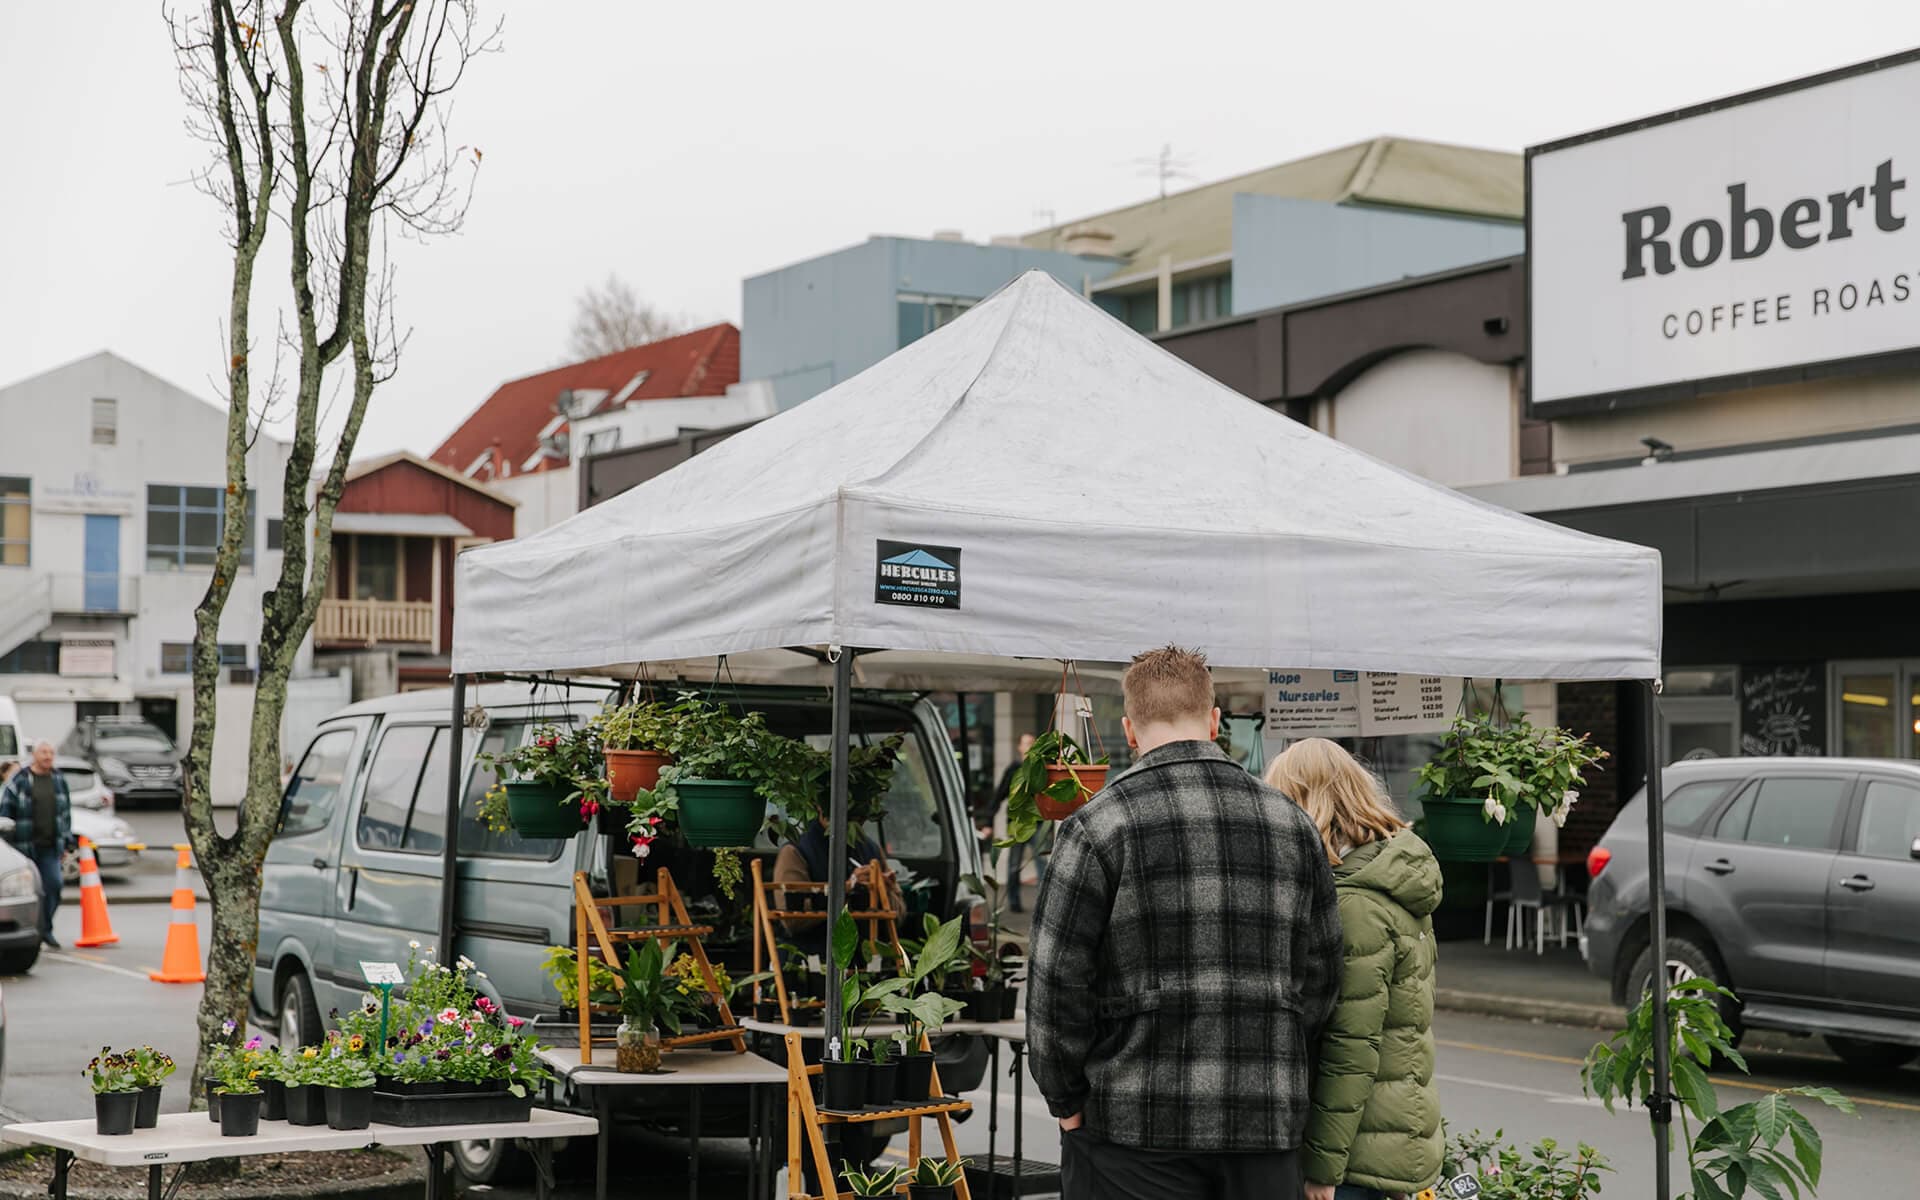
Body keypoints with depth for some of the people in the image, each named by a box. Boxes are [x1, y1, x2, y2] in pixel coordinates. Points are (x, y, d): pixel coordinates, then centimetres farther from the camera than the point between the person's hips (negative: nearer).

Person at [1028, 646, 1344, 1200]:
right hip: (1269, 1130, 4)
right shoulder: (1292, 823, 9)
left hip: (1133, 1133, -4)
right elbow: (1321, 979, 12)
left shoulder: (1097, 827, -6)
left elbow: (1058, 983, -7)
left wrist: (1067, 1102, 4)